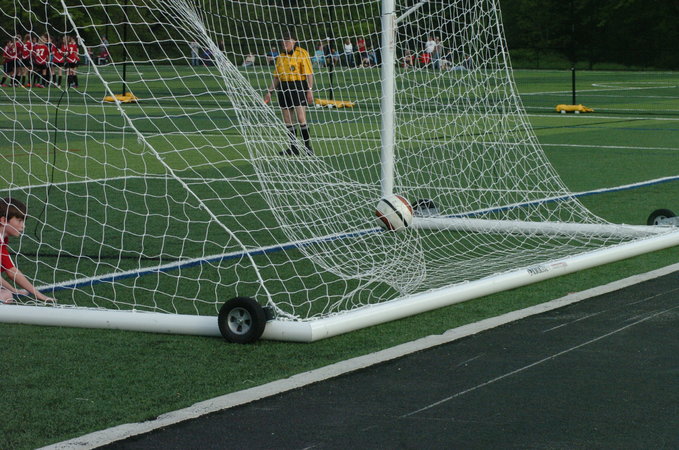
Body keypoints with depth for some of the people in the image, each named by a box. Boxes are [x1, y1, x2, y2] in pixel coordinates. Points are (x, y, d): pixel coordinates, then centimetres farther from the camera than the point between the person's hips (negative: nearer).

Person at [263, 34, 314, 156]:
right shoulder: (281, 57, 16)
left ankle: (307, 146, -3)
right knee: (288, 121, 5)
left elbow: (309, 74, -8)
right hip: (283, 89, 6)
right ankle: (293, 148, 11)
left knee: (301, 118, -12)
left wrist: (310, 90, -15)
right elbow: (276, 76, 20)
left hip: (299, 88, -6)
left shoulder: (302, 53, -3)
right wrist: (269, 91, 15)